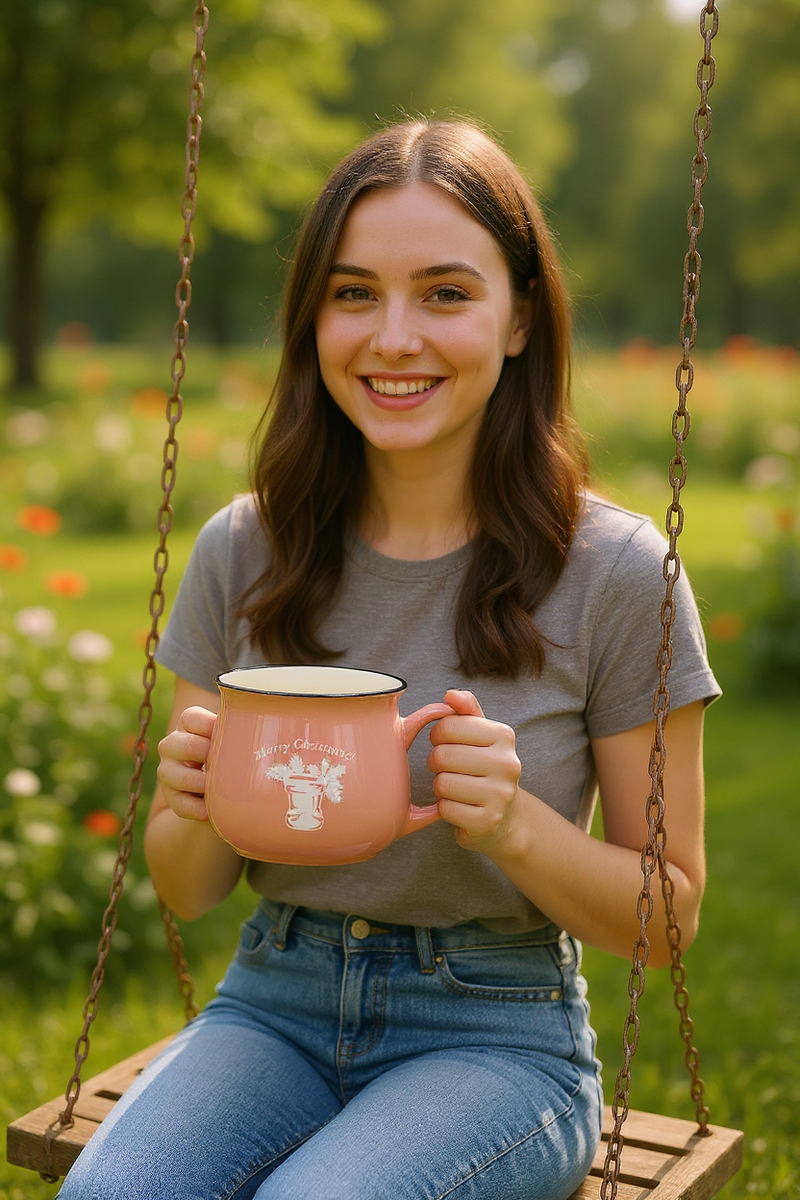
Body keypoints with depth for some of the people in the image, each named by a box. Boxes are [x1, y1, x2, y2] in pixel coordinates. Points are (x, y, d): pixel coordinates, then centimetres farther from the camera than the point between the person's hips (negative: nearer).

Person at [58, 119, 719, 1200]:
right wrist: (201, 809, -16)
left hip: (496, 1036, -1)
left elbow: (667, 915, -2)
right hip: (275, 1003, 2)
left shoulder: (616, 572, -10)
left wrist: (516, 825, -21)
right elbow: (184, 891, 7)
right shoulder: (241, 552, -1)